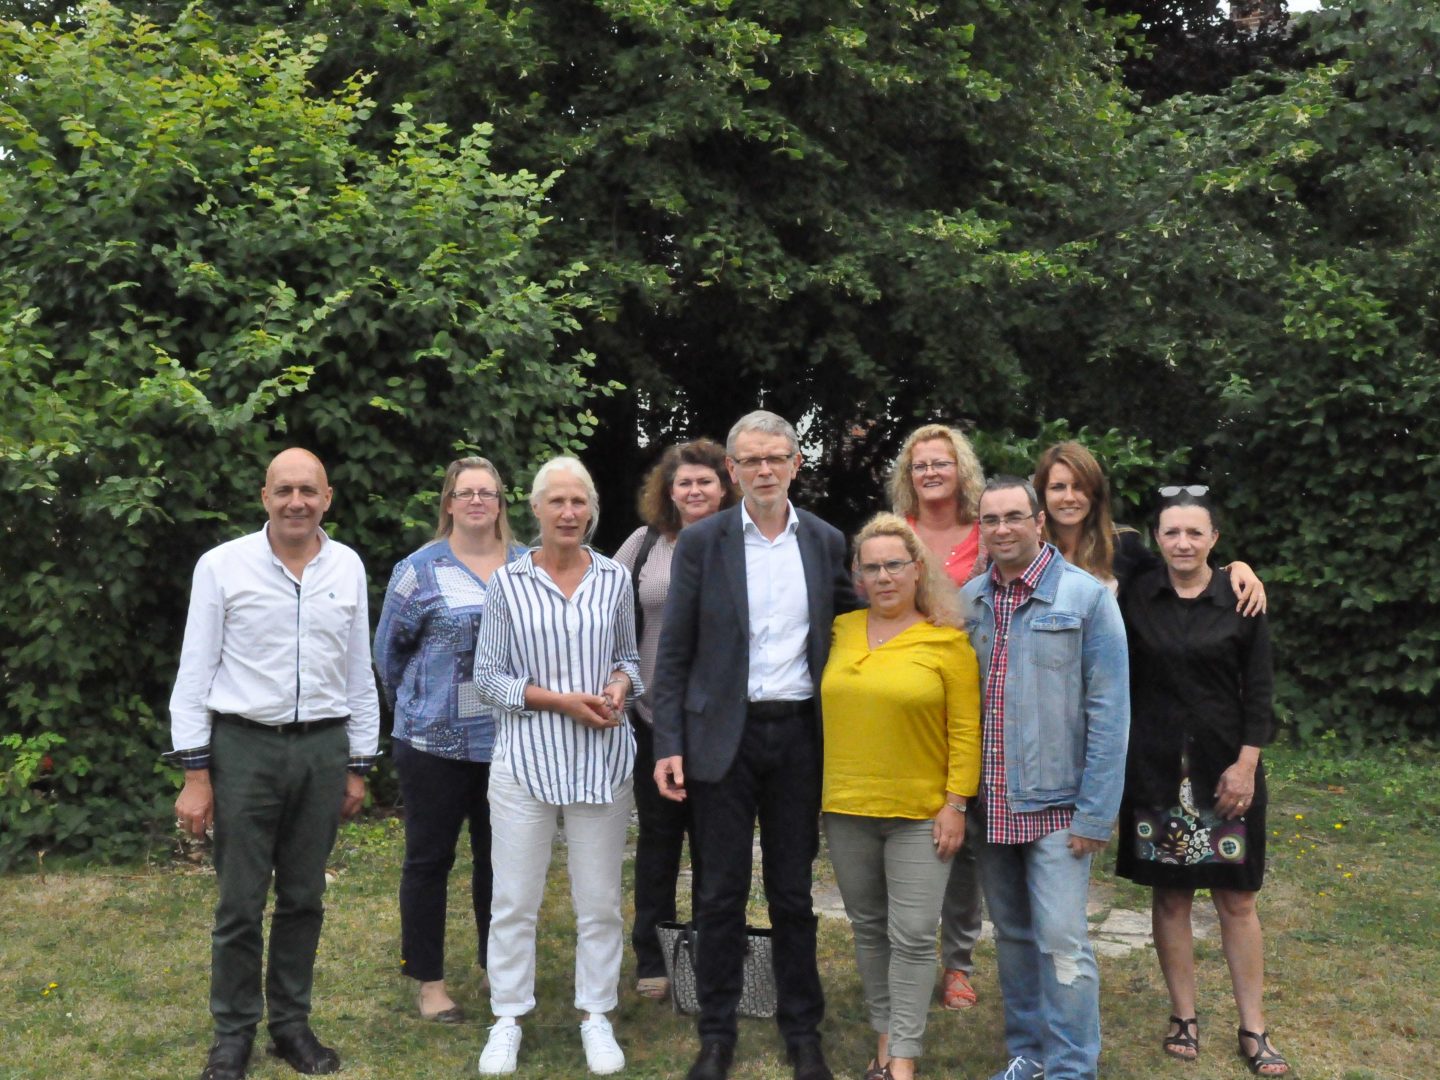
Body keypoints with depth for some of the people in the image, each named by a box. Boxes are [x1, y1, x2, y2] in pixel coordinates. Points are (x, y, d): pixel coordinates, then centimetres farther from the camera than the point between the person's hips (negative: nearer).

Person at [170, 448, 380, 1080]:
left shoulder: (347, 567, 4)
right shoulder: (222, 566, -4)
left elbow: (358, 672, 9)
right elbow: (195, 673, -3)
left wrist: (358, 766, 10)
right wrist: (194, 774, -7)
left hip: (323, 749, 3)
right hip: (244, 747, -2)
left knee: (303, 899, 12)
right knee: (240, 904, 5)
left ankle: (291, 1023, 27)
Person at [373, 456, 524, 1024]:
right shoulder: (419, 570, -4)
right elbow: (389, 649, 6)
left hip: (507, 739, 3)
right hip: (435, 742, -3)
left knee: (499, 857, 12)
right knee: (429, 857, 7)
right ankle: (428, 980, 20)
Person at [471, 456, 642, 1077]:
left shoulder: (615, 578, 4)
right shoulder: (507, 582, -2)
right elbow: (488, 678, -1)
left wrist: (620, 685, -8)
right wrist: (561, 700, -13)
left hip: (603, 759, 2)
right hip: (526, 757, -1)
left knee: (600, 900, 9)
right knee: (513, 900, 5)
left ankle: (596, 1015, 24)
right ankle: (508, 1018, 21)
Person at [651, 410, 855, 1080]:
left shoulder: (826, 542, 4)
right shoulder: (701, 543, -2)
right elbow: (673, 652, -2)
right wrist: (668, 746, -7)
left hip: (799, 734, 2)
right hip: (724, 735, -1)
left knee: (793, 892, 11)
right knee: (722, 893, 7)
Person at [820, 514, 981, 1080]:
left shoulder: (947, 641, -6)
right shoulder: (840, 630, 4)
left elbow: (965, 731, -7)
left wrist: (956, 803, -10)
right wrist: (819, 790, 11)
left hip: (920, 813, -4)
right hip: (845, 809, 4)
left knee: (912, 937, -2)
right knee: (868, 928, 14)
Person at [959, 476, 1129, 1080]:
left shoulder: (1087, 598, -8)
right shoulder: (966, 602, 5)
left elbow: (1109, 711, -9)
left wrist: (1096, 813, -13)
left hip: (1055, 804, -4)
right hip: (990, 805, 4)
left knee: (1061, 943, -5)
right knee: (1012, 935, 15)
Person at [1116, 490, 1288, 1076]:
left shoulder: (1241, 601, -2)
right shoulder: (1135, 599, 0)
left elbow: (1257, 692, -1)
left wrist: (1246, 764, -9)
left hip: (1226, 766, 0)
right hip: (1155, 766, 1)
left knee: (1237, 898, 5)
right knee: (1170, 893, 8)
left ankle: (1253, 1027, 15)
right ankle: (1183, 1015, 20)